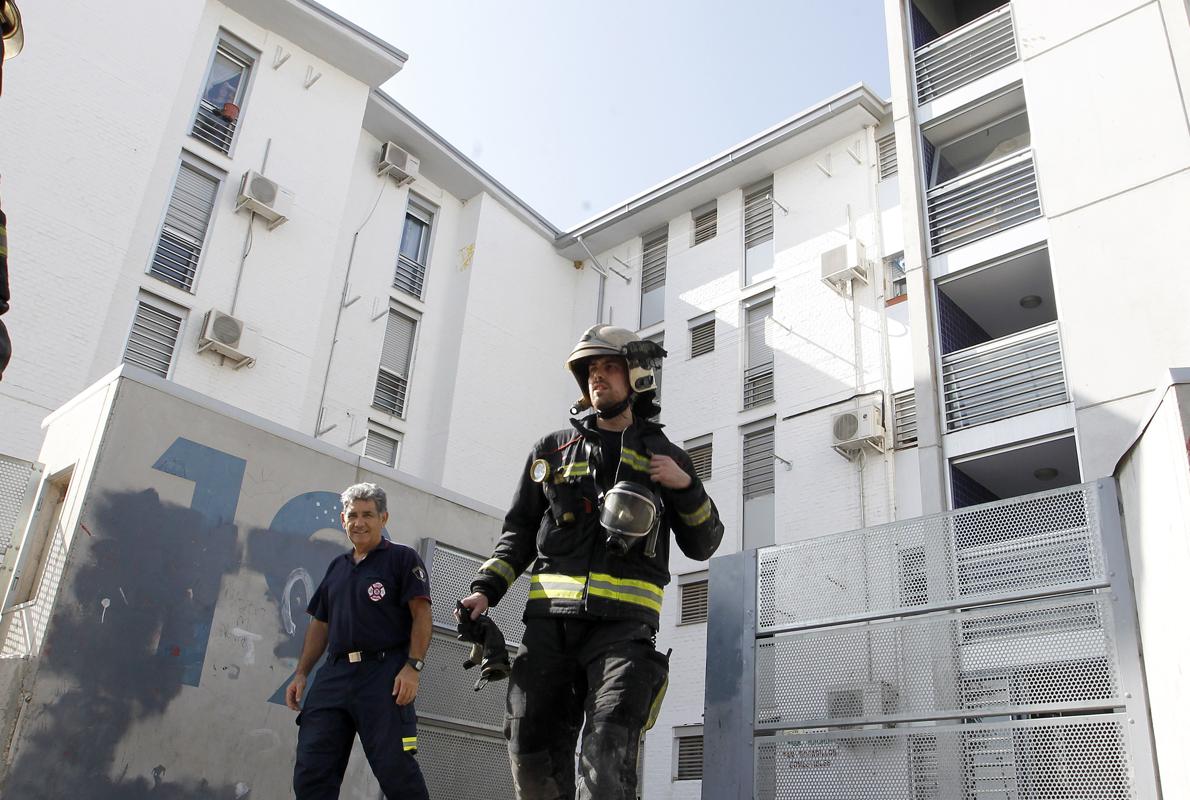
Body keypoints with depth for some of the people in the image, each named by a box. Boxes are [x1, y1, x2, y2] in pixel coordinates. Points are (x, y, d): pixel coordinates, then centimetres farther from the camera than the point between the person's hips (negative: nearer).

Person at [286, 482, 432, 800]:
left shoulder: (402, 558, 4)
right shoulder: (337, 567, 22)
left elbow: (422, 615, -5)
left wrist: (413, 666, -17)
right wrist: (301, 673, 17)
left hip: (384, 672, -6)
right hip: (334, 675, 6)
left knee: (394, 768, -10)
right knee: (310, 773, 2)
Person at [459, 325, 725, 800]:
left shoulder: (665, 458, 15)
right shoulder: (553, 450, 18)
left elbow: (703, 546, 14)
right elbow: (520, 531, 20)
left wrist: (686, 486, -2)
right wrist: (486, 589, 5)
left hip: (623, 622, -2)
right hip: (550, 618, 3)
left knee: (608, 760, -17)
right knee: (534, 758, 2)